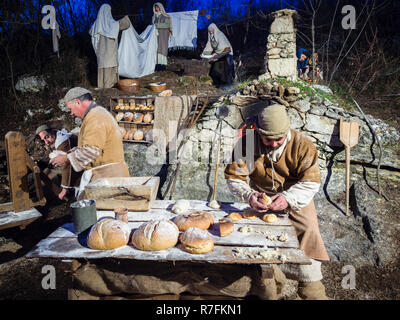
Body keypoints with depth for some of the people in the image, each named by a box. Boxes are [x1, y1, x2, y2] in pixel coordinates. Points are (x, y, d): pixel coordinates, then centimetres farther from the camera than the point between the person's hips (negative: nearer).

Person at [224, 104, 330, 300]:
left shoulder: (301, 145, -16)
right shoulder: (247, 143, -14)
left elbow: (311, 181, -16)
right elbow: (233, 175, -10)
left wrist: (288, 198, -34)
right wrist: (249, 195, -29)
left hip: (295, 198, 0)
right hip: (262, 198, 1)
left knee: (308, 230, -18)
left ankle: (311, 289, 0)